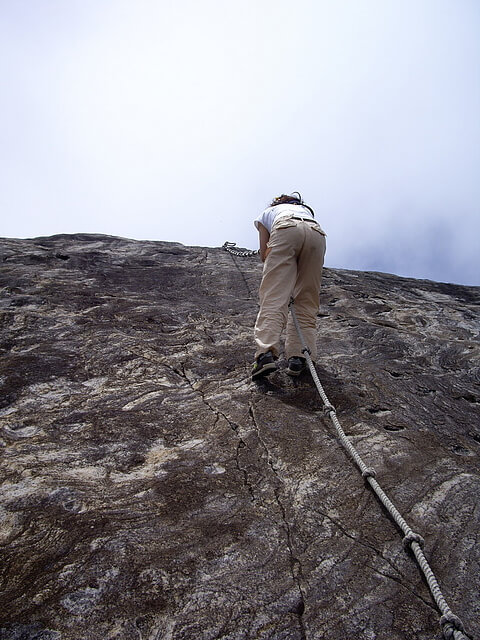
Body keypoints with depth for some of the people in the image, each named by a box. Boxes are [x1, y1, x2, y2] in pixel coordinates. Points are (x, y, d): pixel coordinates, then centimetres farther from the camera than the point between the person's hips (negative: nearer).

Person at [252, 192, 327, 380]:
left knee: (273, 296, -11)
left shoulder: (266, 213, 35)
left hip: (286, 230, -3)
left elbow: (264, 255, 26)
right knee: (306, 303, 5)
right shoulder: (306, 209, 44)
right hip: (318, 234, 3)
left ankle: (266, 354, -29)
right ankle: (299, 357, -7)